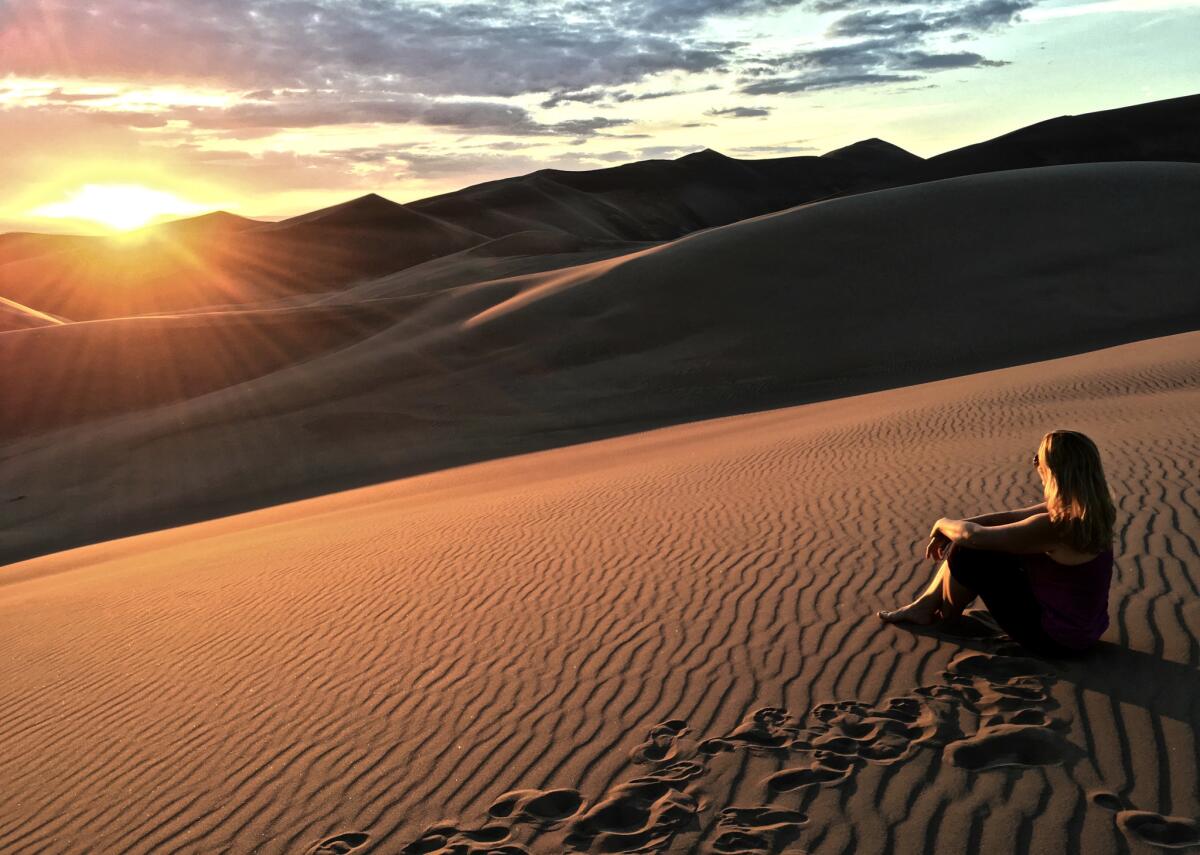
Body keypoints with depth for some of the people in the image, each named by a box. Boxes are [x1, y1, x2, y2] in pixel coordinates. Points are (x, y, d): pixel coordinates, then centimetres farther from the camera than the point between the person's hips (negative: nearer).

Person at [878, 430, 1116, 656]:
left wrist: (943, 524, -1)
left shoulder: (1056, 527, -30)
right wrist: (950, 531, 3)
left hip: (1056, 638, -9)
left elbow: (972, 535, -23)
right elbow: (1011, 517, 6)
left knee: (967, 551, -7)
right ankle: (925, 605, 26)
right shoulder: (1087, 510, -2)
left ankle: (943, 617, 21)